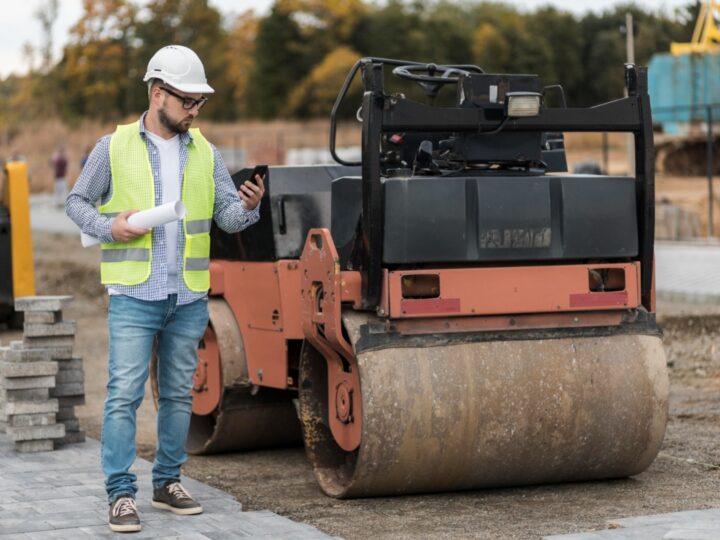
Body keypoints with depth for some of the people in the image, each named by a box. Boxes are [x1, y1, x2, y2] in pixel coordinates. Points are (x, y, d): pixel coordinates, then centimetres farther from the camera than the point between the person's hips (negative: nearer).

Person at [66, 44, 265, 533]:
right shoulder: (114, 147, 0)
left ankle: (168, 483, 22)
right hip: (134, 294, -4)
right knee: (125, 393, -8)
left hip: (190, 297, 4)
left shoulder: (205, 153, 9)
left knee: (178, 394, 11)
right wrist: (110, 226, -12)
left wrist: (249, 207, -17)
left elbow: (228, 216, 5)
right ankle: (121, 495, -4)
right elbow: (77, 202, 6)